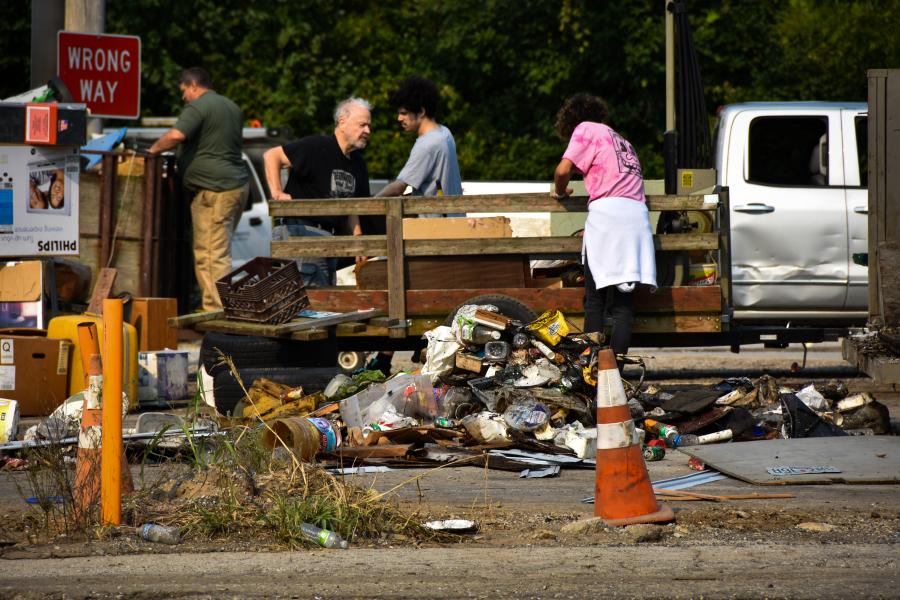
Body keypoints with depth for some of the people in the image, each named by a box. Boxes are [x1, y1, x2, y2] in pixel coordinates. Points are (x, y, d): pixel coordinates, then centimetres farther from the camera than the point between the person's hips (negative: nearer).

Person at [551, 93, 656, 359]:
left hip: (607, 208, -6)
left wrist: (560, 191, 16)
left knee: (594, 299, -2)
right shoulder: (619, 139, 30)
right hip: (637, 214, 6)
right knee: (623, 301, 1)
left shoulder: (586, 129, 8)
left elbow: (563, 169, -5)